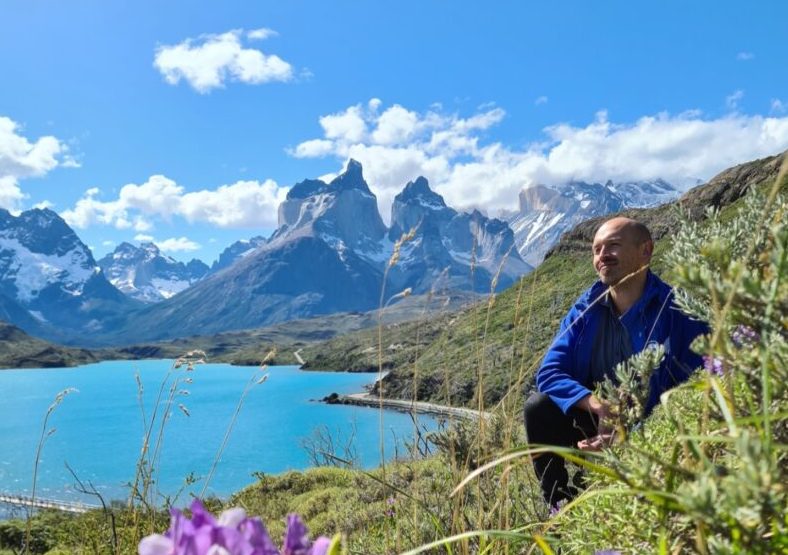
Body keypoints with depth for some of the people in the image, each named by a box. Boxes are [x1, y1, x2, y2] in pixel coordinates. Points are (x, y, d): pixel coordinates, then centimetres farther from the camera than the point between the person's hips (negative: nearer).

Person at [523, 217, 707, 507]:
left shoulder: (677, 312, -18)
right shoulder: (586, 309, -5)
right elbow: (549, 373, -10)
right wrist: (597, 404, -29)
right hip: (597, 419, 4)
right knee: (538, 408, -20)